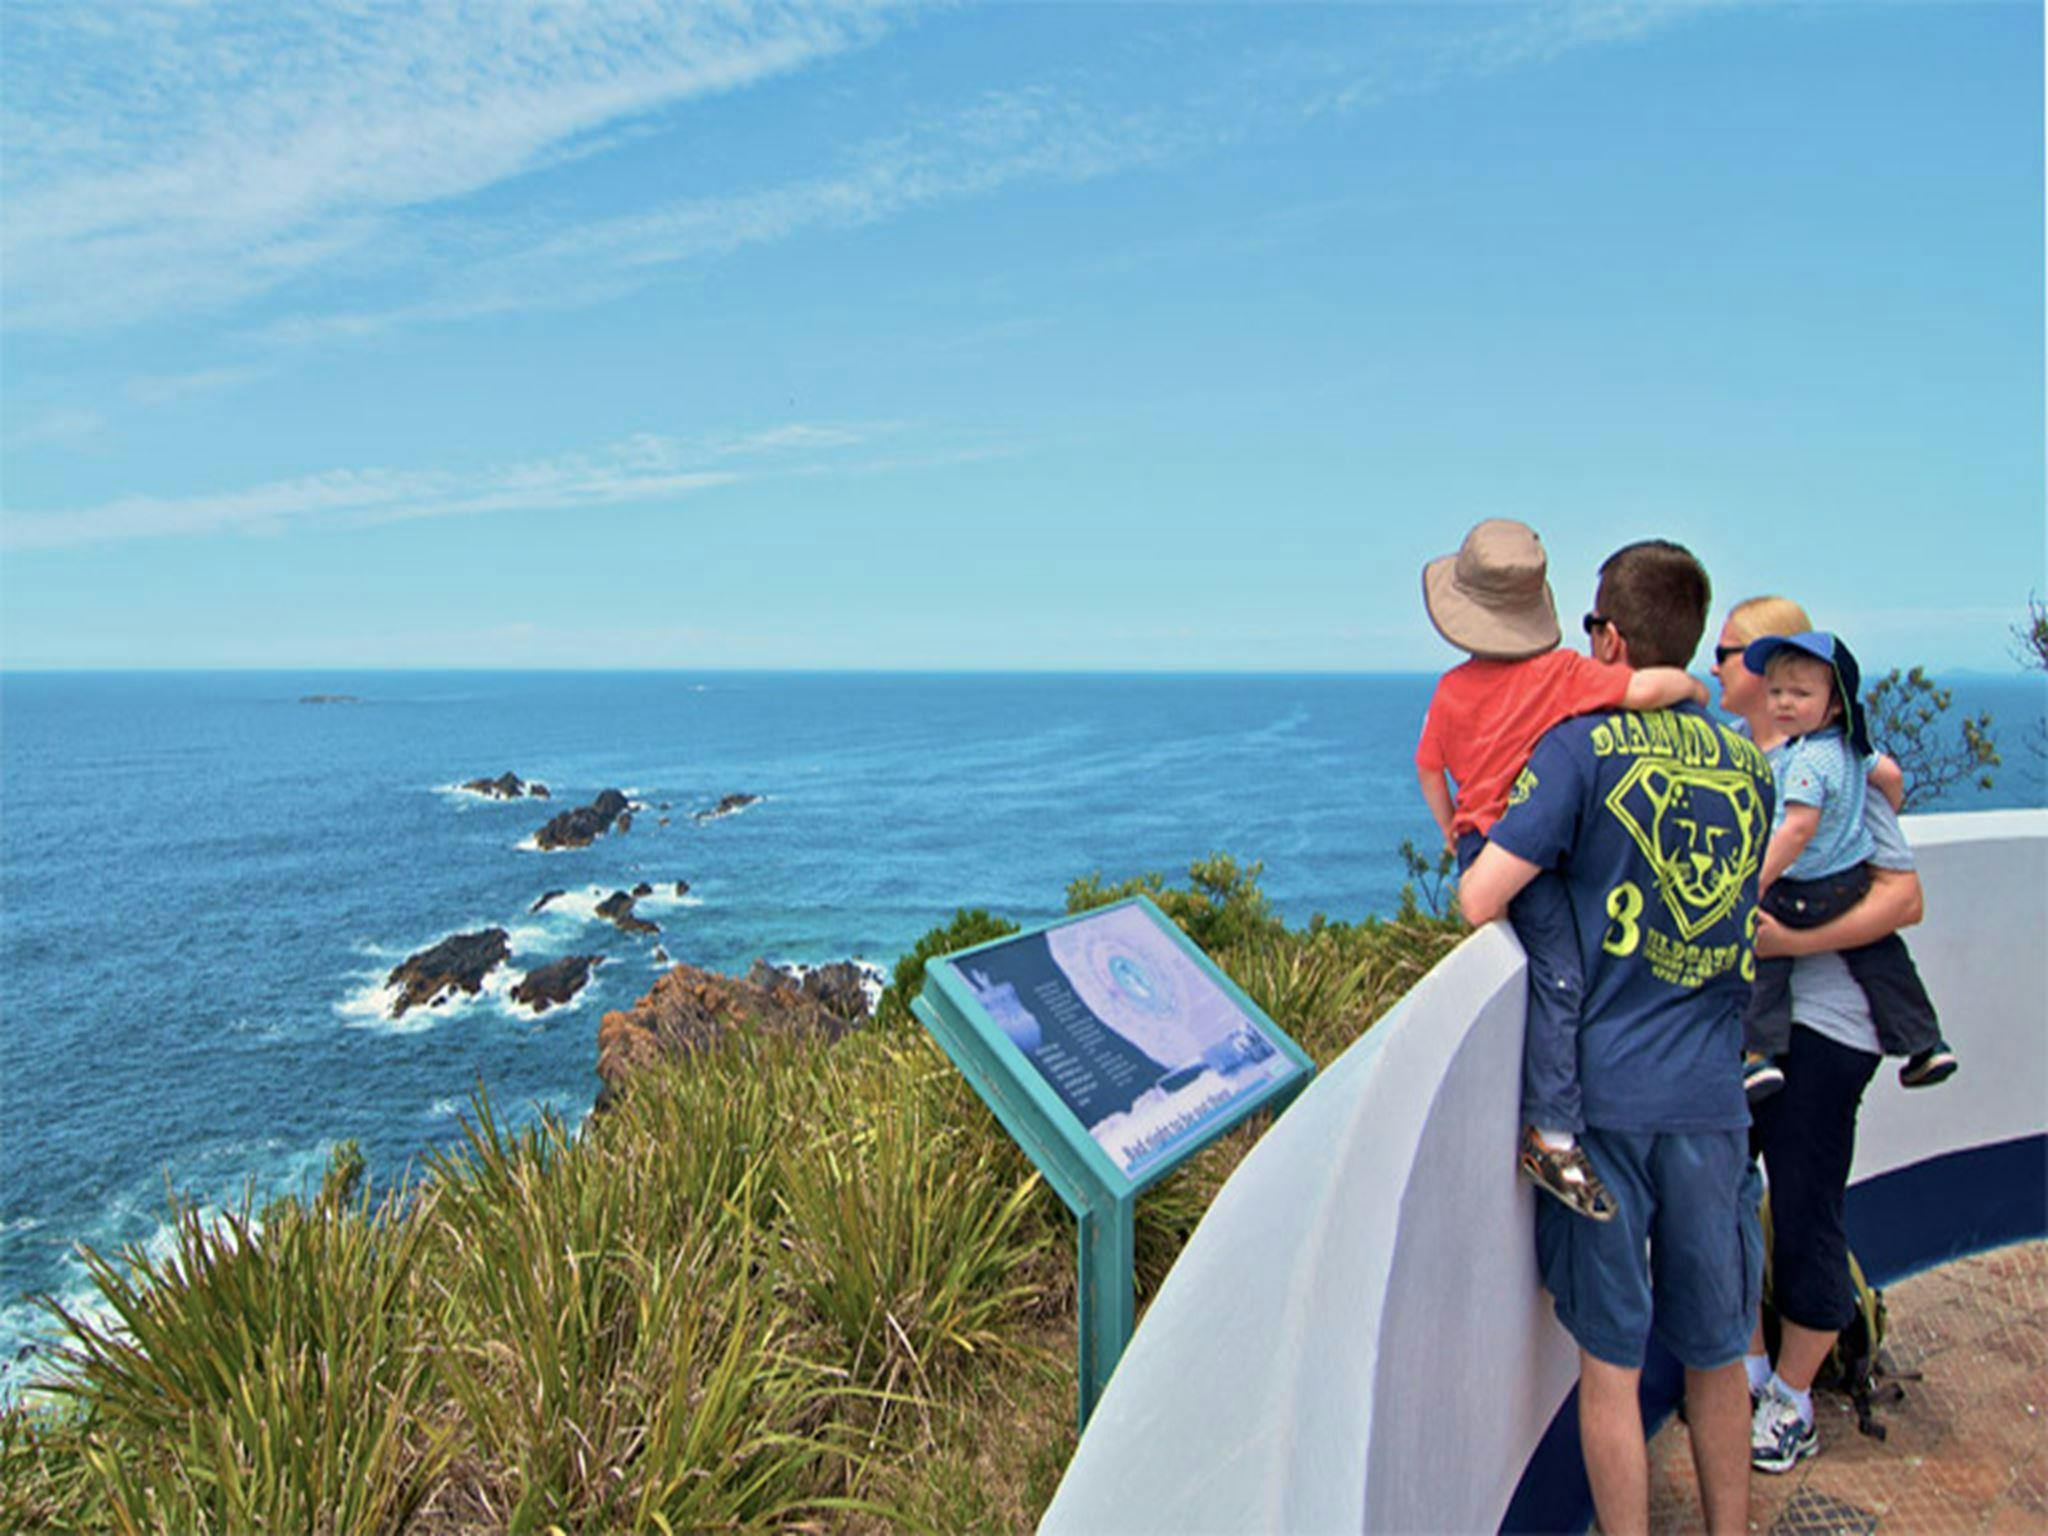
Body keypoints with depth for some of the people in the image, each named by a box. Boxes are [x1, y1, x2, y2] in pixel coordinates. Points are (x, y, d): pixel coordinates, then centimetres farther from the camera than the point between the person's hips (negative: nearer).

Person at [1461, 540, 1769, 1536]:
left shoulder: (1583, 747, -10)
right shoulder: (1750, 767, 7)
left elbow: (1477, 903, -17)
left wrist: (1478, 853, 6)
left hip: (1602, 1091, -5)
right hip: (1713, 1096, 5)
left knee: (1611, 1361, 9)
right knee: (1717, 1355, 20)